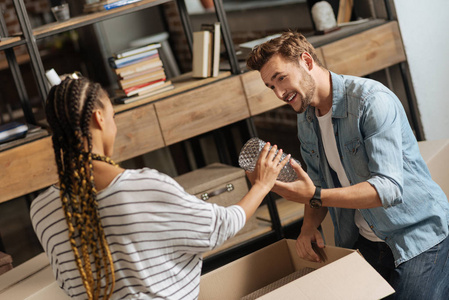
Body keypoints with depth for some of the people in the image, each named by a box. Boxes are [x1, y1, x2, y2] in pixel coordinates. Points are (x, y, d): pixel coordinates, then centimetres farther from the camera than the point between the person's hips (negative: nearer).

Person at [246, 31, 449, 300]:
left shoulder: (372, 101, -22)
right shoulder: (306, 120, 3)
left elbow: (389, 188, -29)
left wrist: (314, 196, -36)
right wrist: (310, 226, -8)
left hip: (418, 236, -6)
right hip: (363, 242, 7)